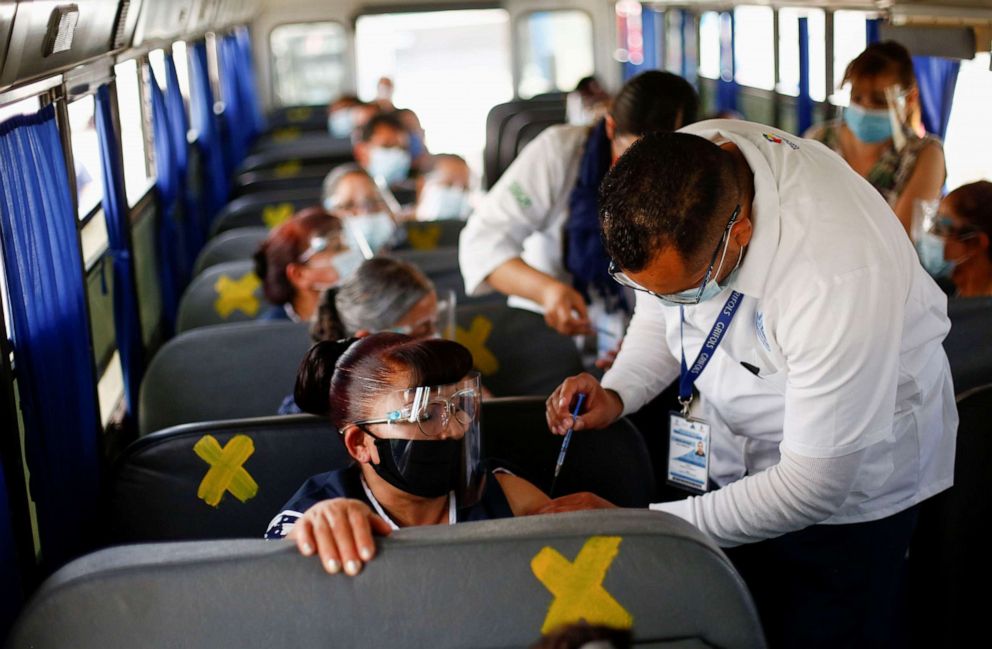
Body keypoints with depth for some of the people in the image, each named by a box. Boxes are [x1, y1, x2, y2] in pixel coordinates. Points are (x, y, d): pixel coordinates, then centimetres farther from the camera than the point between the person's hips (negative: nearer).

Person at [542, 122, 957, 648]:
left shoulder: (839, 273, -39)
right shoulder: (673, 171, -20)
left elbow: (814, 485, -30)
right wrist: (615, 395, -18)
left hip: (848, 484, -5)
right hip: (727, 465, 5)